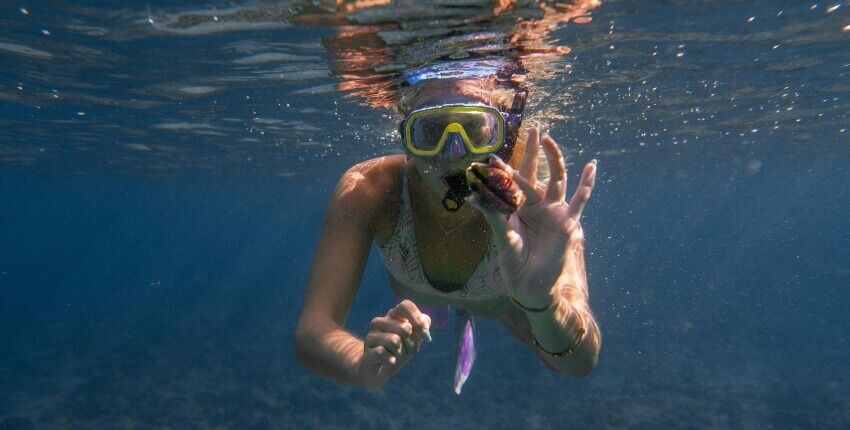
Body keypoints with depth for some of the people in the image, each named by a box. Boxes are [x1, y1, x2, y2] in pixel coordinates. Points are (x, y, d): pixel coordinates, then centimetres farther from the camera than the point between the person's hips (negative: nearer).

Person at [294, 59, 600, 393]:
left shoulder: (535, 206, -44)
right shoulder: (366, 190, -41)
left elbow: (581, 362, -51)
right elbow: (311, 333, -43)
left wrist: (540, 300, -74)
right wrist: (366, 365, -66)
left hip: (504, 298, 0)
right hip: (417, 291, 1)